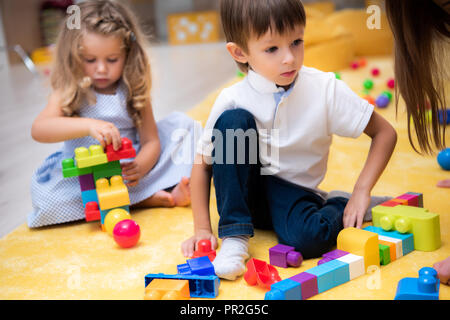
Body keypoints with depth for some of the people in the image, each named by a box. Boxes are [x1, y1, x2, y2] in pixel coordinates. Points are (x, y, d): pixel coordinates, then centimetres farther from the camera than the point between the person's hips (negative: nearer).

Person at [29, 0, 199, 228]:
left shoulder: (133, 91, -3)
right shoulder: (68, 94, -8)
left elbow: (151, 141, -3)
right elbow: (38, 129, -26)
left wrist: (140, 167, -27)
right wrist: (88, 125, -43)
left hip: (129, 167, 2)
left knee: (181, 124, -5)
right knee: (44, 191, -33)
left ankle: (173, 190, -26)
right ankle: (147, 198, -28)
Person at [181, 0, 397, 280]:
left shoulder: (325, 89, -15)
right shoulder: (233, 100, -16)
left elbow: (385, 132, -7)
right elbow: (203, 165, -6)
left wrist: (361, 192, -15)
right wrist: (202, 228, -11)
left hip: (293, 193, -1)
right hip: (243, 192, 2)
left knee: (307, 238, -36)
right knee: (234, 121, -26)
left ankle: (338, 207, 3)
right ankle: (234, 237, -19)